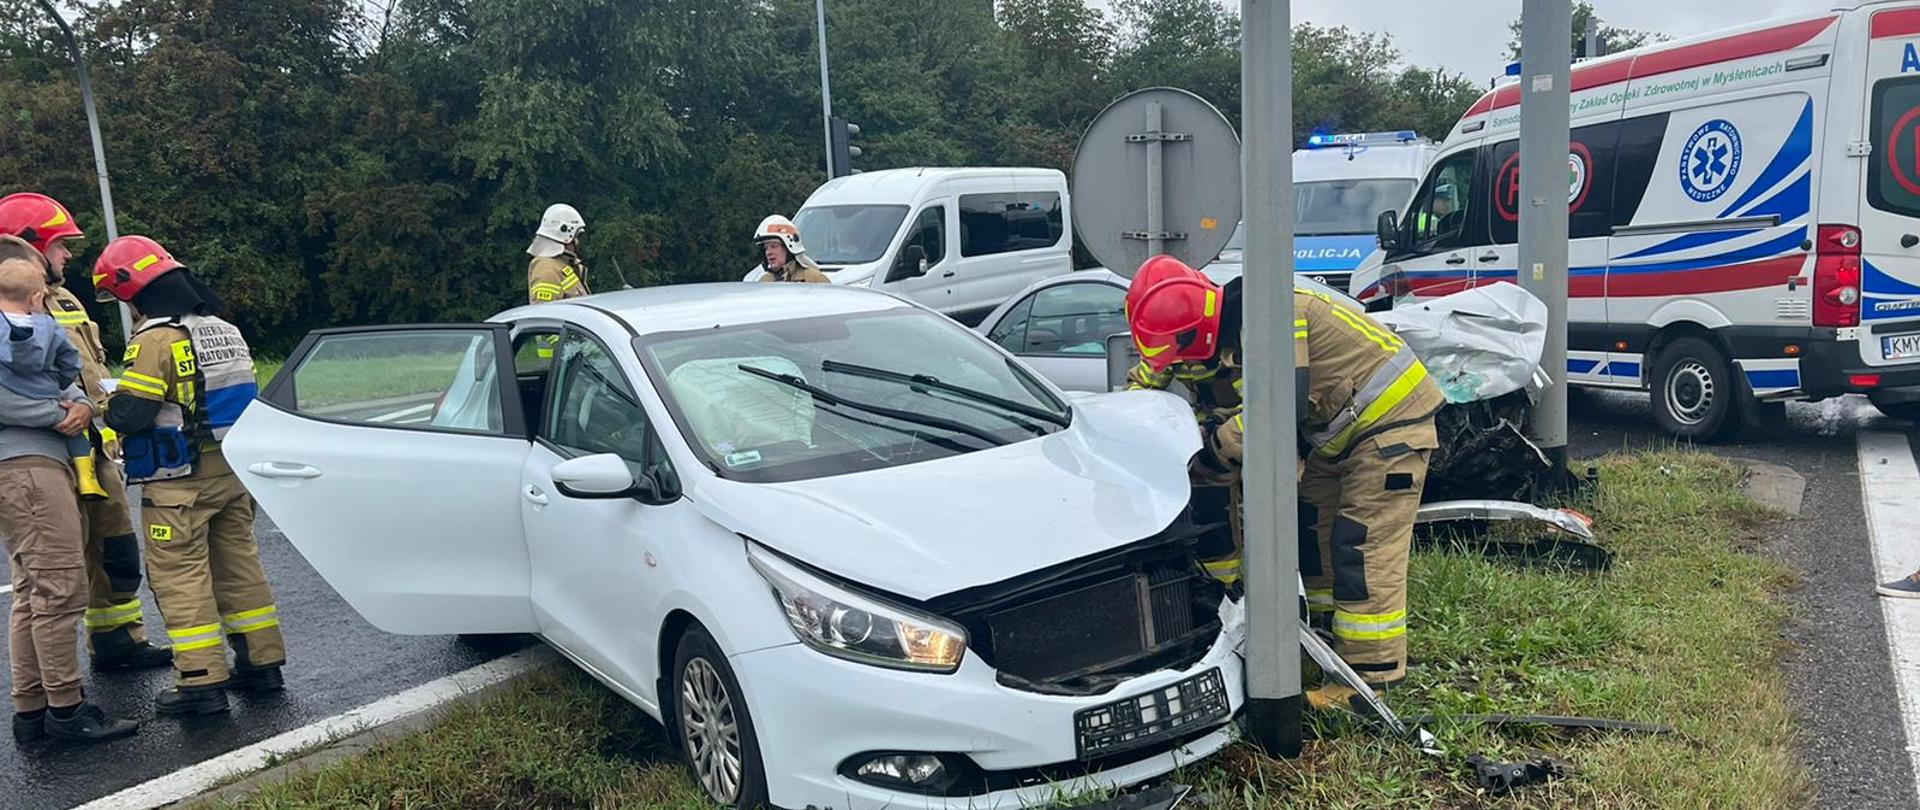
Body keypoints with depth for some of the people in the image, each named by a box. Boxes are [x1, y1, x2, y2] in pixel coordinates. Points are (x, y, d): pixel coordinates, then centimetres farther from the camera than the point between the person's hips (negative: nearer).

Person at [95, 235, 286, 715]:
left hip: (179, 479, -8)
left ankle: (201, 681, 0)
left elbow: (127, 414, -18)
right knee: (239, 563, 14)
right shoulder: (225, 330, 9)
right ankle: (262, 662, 20)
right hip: (232, 469, 8)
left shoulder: (156, 339, -16)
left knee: (180, 576, 0)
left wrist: (104, 408, 2)